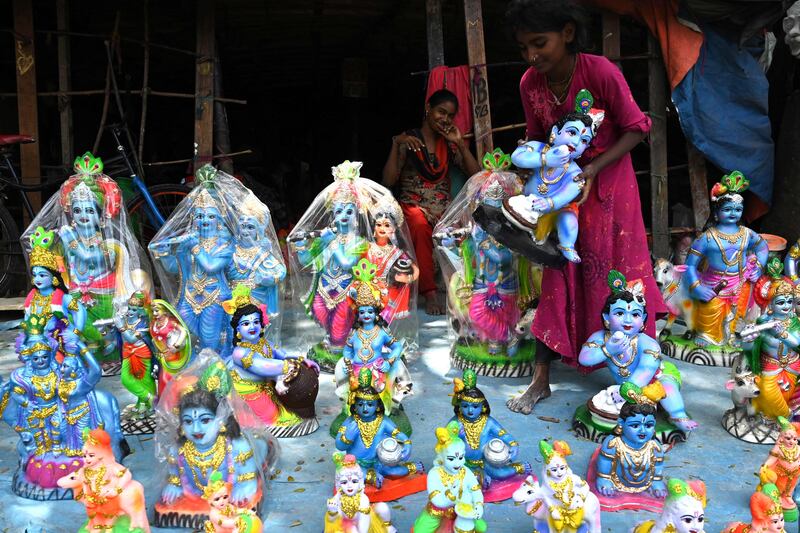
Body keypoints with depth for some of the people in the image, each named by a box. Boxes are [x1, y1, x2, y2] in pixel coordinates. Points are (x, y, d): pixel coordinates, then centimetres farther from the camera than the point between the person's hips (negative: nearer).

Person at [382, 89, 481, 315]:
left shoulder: (449, 144, 16)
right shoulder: (407, 140, 4)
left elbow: (477, 175, 5)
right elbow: (388, 181, -7)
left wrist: (460, 143, 0)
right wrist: (396, 143, -16)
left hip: (444, 209, 3)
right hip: (412, 206, -3)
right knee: (420, 225, -39)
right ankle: (429, 293, -35)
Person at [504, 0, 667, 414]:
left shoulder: (600, 72, -23)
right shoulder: (530, 83, -9)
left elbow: (636, 128, -16)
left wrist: (593, 169, -24)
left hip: (609, 182, -3)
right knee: (558, 278, 3)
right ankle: (541, 379, 7)